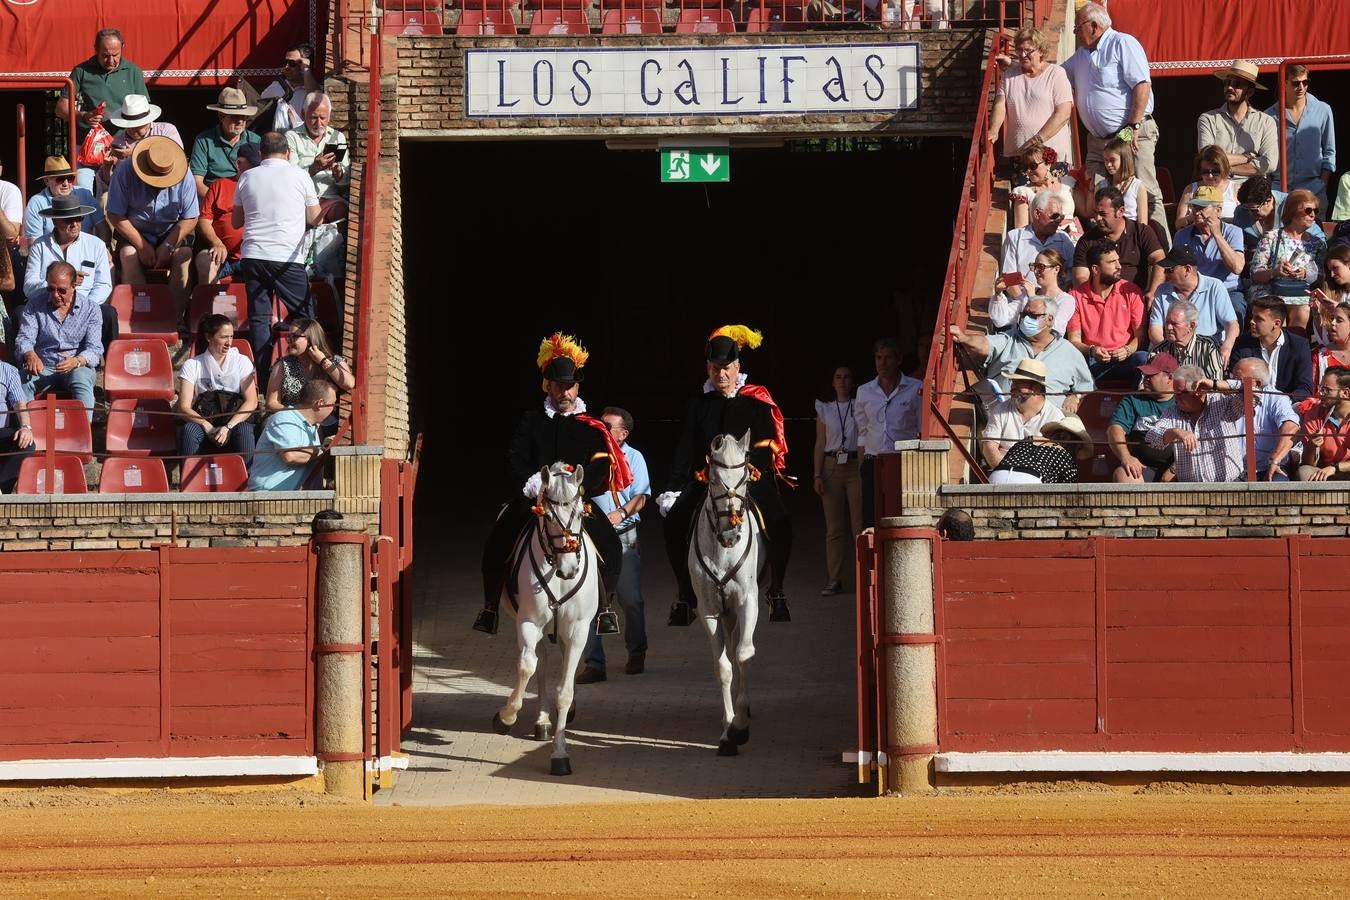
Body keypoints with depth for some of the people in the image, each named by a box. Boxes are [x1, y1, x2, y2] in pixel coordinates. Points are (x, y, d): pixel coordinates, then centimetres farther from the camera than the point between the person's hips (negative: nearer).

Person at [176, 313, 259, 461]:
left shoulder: (242, 362, 9)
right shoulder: (192, 366, 6)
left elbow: (251, 402, -2)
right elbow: (184, 408, -3)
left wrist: (228, 427, -18)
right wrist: (208, 427, -21)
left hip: (235, 421, 0)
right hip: (203, 420, 0)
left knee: (244, 431, -35)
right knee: (189, 430, -34)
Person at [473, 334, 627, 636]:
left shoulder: (591, 427, 6)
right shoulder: (531, 421, 9)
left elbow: (600, 467, -4)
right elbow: (515, 459, 1)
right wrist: (533, 482, -18)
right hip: (533, 496, 1)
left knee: (610, 546, -21)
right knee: (497, 540, -20)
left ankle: (606, 608, -3)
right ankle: (490, 607, -7)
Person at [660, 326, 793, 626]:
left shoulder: (756, 402, 2)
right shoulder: (699, 404, 9)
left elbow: (765, 448, -3)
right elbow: (686, 450, 6)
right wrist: (673, 488, -5)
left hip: (752, 477, -2)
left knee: (779, 522, -26)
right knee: (675, 519, -21)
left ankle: (776, 593, -9)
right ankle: (686, 595, -9)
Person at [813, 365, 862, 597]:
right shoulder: (824, 409, 12)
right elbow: (820, 444, 11)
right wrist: (817, 475, 1)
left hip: (856, 467, -2)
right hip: (832, 468, 2)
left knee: (860, 524, -7)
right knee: (834, 527, 2)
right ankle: (834, 581, 5)